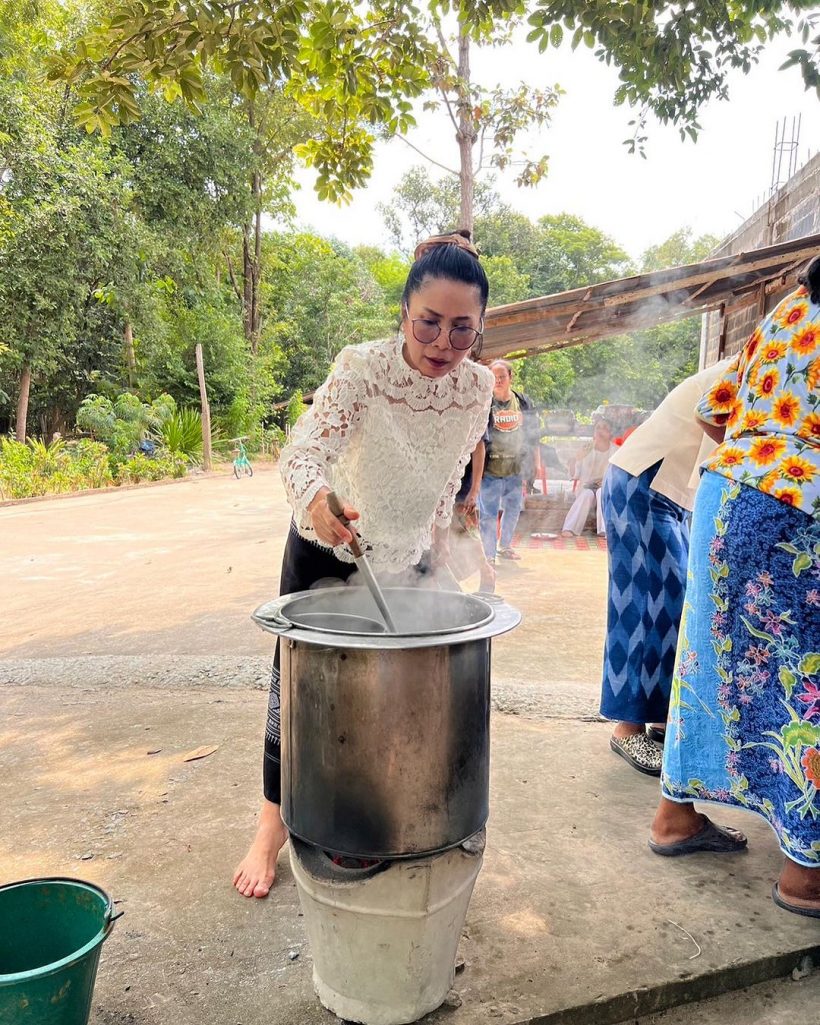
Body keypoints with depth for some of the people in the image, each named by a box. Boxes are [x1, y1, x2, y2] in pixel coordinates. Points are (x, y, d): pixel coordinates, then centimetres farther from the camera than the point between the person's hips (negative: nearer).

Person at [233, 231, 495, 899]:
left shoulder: (478, 387, -13)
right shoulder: (362, 367, -25)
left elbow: (448, 479, 2)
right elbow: (304, 450, -36)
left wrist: (437, 556, 7)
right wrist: (317, 498, -58)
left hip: (408, 557, 3)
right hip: (327, 549, -3)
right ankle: (273, 825, 28)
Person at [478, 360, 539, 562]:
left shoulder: (524, 403, 5)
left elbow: (534, 433, 13)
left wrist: (532, 462, 11)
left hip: (516, 469, 5)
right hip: (490, 469, -5)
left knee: (513, 509, 18)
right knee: (488, 513, -1)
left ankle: (505, 546, 37)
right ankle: (489, 555, 10)